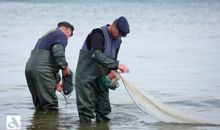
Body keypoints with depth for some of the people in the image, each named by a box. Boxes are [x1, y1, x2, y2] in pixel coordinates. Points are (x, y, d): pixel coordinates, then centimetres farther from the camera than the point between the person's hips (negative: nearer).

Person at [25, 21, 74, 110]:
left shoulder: (47, 35, 32)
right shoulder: (62, 35, 2)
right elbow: (58, 52, -18)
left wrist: (56, 81, 33)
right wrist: (65, 66, -4)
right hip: (41, 70, -9)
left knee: (39, 106, 16)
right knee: (50, 106, -5)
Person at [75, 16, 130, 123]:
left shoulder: (117, 40, 7)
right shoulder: (99, 34, -20)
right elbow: (96, 55, -33)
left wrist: (112, 70, -10)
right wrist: (117, 65, -36)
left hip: (101, 77, 8)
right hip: (87, 76, -8)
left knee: (104, 108, 9)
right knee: (87, 107, -7)